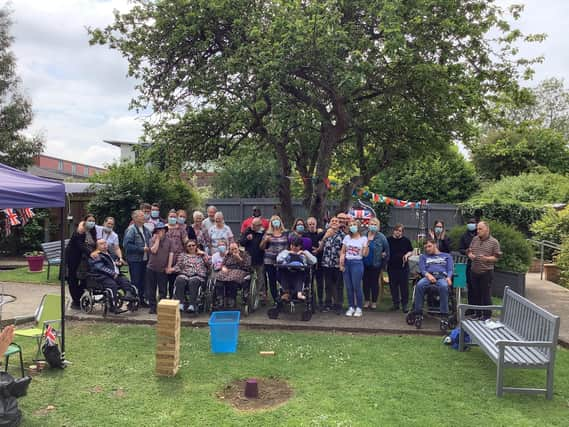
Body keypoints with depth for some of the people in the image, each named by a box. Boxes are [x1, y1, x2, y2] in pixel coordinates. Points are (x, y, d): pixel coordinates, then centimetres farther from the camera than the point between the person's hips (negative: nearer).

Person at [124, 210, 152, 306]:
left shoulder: (146, 229, 11)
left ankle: (141, 299, 23)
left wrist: (149, 248, 5)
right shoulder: (131, 230, -12)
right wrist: (142, 249, -17)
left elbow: (150, 241, 25)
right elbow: (127, 245, -19)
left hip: (145, 259, 7)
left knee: (143, 281, 12)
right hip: (135, 260, -7)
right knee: (135, 281, -2)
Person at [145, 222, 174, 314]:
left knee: (163, 290, 5)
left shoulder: (168, 241, 2)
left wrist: (169, 267, -7)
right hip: (151, 268, 0)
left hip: (163, 270, 0)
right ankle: (152, 307, 16)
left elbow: (171, 254, -1)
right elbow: (154, 250, -16)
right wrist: (157, 239, -10)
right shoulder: (152, 240, 1)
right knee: (151, 290, 6)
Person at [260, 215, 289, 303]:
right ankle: (276, 300, 12)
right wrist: (265, 240, -11)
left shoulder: (285, 233, 9)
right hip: (270, 261, 0)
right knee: (272, 281, 2)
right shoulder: (268, 233, 6)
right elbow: (261, 247, 7)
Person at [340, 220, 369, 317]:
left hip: (357, 263, -3)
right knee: (348, 287, 6)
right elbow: (342, 252, 11)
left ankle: (359, 308, 8)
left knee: (356, 286, -5)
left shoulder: (363, 239, 0)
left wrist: (367, 245, -17)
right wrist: (341, 263, -1)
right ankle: (351, 307, 17)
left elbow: (365, 254, -5)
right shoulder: (347, 238, 9)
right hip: (346, 263, 3)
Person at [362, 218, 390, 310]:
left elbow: (386, 249, -3)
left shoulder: (381, 237, -7)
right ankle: (367, 300, 24)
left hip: (376, 264, -2)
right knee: (366, 282, 11)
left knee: (374, 282, 8)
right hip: (364, 264, 2)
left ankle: (374, 302, 20)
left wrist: (385, 256, -5)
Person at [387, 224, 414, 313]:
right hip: (392, 266, 1)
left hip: (403, 266, -1)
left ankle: (404, 304, 11)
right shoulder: (388, 240, 2)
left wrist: (407, 255, -10)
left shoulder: (406, 240, 2)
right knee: (393, 285, 8)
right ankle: (396, 303, 21)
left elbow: (411, 251, 10)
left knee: (404, 286, 1)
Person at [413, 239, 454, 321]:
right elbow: (422, 269, 10)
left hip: (442, 277, -1)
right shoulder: (423, 256, 28)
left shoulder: (447, 256, 26)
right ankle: (418, 313, -29)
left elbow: (450, 269, 12)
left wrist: (449, 277, -12)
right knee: (419, 285, -35)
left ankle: (444, 314, -35)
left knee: (443, 286, -39)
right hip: (428, 276, 1)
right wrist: (428, 275, -13)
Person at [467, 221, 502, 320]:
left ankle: (487, 315, 12)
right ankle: (478, 313, 27)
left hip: (486, 272, -5)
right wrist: (470, 255, -8)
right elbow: (469, 251, 14)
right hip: (474, 271, 5)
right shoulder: (474, 239, 8)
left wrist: (486, 258, -23)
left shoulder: (494, 242, -5)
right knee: (476, 293, 13)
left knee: (486, 294, 1)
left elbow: (497, 257, -7)